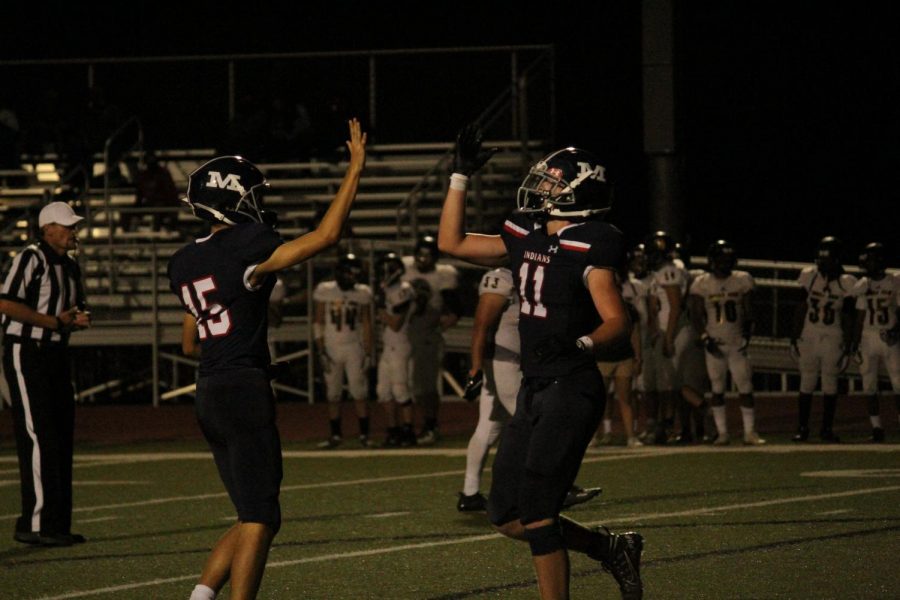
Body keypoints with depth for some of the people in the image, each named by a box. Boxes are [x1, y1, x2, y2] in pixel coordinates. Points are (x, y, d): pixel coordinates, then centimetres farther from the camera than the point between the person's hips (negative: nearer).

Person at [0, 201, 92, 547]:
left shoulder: (70, 267, 15)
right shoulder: (31, 259, -12)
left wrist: (79, 320, 1)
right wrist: (52, 321, -18)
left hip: (56, 354, 9)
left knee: (61, 438, 8)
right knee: (38, 438, -12)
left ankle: (57, 523, 14)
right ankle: (35, 524, -11)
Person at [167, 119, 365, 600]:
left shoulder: (184, 263, 13)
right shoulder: (245, 248, -11)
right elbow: (325, 236, -17)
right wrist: (355, 168, -11)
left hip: (207, 397, 8)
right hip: (245, 391, -8)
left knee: (254, 517, 14)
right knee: (259, 520, -5)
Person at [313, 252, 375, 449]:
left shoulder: (362, 293, 2)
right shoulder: (324, 291, -1)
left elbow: (366, 324, 6)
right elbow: (318, 323, 1)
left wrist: (368, 353, 1)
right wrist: (321, 352, -5)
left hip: (354, 347, 0)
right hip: (331, 349, 0)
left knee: (359, 392, -6)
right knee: (332, 394, 3)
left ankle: (364, 434, -1)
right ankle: (335, 435, 11)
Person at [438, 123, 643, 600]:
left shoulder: (587, 248, -13)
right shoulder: (525, 240, 11)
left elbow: (617, 322, -18)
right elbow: (451, 243, 20)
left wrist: (580, 344, -36)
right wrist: (460, 175, 18)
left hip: (571, 390, -9)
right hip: (534, 389, 9)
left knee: (535, 512, -11)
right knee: (506, 517, 10)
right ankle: (611, 548, 24)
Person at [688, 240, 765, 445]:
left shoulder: (742, 281, 2)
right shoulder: (702, 284, -1)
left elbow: (748, 312, 6)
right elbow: (697, 315, 0)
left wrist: (747, 334, -6)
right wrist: (705, 339, -10)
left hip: (737, 343, 0)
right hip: (714, 344, 0)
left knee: (745, 388, -5)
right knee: (717, 389, 3)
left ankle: (750, 432, -1)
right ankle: (722, 433, 9)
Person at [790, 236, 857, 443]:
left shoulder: (845, 283, -5)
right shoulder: (809, 276, 1)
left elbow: (848, 317, -2)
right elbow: (801, 308, 6)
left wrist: (847, 346, -4)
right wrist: (795, 336, 2)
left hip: (833, 338, -1)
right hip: (808, 337, 1)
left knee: (830, 384, 3)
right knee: (806, 383, 2)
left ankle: (827, 429, 10)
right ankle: (802, 428, 8)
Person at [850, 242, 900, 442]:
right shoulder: (863, 286, 5)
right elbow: (860, 317, 8)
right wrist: (855, 343, 5)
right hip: (868, 337, 3)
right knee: (869, 386, 2)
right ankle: (876, 428, 7)